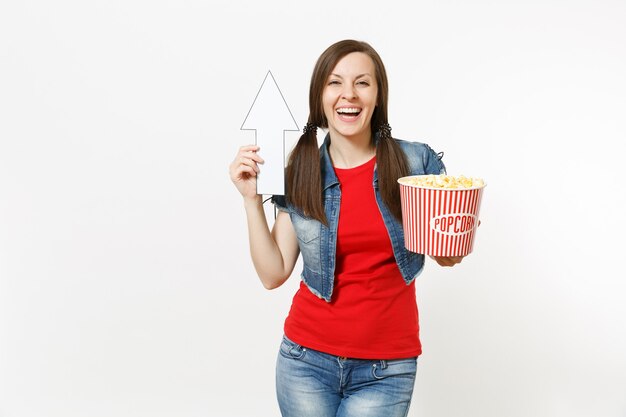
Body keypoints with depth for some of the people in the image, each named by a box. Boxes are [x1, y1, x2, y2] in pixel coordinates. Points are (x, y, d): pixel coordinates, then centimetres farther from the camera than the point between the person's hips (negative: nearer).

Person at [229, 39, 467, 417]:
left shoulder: (417, 162, -6)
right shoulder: (299, 174, -2)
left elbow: (446, 256, 4)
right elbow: (274, 273, -4)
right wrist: (251, 198, -10)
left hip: (385, 369, -1)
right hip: (307, 359, 1)